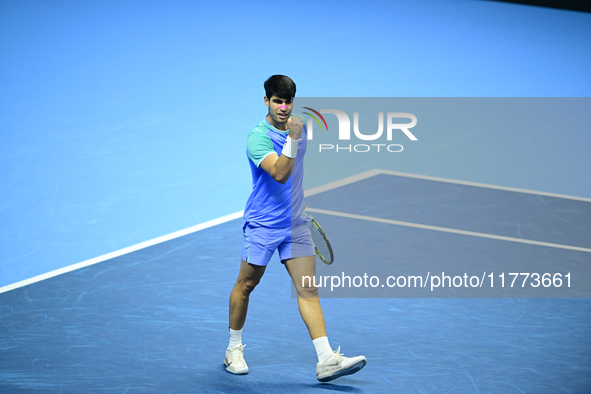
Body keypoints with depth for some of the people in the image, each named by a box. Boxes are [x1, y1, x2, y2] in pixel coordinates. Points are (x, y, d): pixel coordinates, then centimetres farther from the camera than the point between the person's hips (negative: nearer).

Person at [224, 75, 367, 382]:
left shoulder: (300, 126, 4)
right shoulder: (258, 138, -17)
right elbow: (279, 174, -32)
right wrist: (292, 139, -41)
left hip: (295, 224, 5)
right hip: (262, 225, -5)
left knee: (308, 290, -4)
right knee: (246, 285, 9)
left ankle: (326, 360, -12)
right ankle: (234, 349, 28)